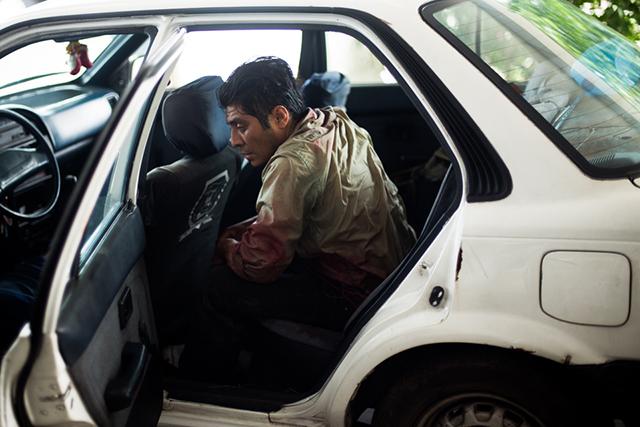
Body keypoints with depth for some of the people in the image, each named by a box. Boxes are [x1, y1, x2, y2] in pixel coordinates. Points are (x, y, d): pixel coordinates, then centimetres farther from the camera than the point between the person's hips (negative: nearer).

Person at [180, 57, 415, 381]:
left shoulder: (293, 163, -25)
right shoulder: (337, 122, 4)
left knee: (223, 288, -9)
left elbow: (262, 261, -24)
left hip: (358, 297, -10)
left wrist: (225, 245, -3)